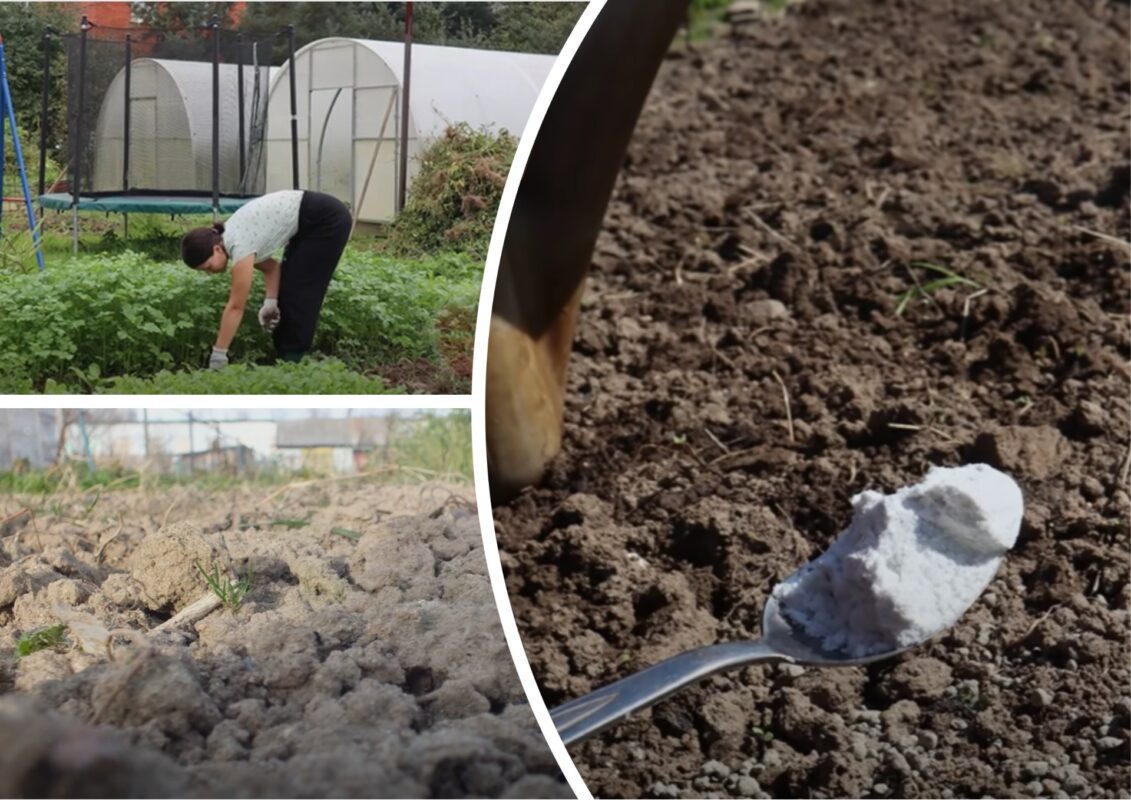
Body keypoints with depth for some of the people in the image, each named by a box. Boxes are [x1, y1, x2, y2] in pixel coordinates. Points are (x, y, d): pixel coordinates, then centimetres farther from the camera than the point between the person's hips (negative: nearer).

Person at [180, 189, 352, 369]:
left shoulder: (239, 245, -25)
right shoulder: (229, 238, 0)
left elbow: (235, 307, -22)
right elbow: (271, 267, 10)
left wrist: (218, 355, -18)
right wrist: (270, 302, -6)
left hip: (328, 220, -9)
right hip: (308, 225, 9)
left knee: (298, 291, -5)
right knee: (288, 288, 7)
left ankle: (292, 360, 1)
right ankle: (285, 357, 12)